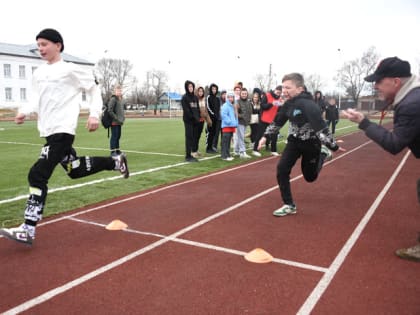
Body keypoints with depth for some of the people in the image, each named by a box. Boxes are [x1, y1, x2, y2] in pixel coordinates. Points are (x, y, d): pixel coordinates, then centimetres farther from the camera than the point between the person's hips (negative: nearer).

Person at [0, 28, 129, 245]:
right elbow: (36, 99, 18)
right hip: (49, 131, 8)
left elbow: (93, 89, 2)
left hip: (62, 131, -8)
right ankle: (116, 162, 37)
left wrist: (94, 114, -7)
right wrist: (24, 112, -1)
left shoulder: (70, 69, -5)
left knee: (37, 175, -14)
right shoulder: (38, 73, 15)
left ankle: (28, 230, -9)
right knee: (75, 170, 18)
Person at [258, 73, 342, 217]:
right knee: (282, 169, -9)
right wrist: (265, 136, 10)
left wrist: (333, 147, -33)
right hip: (294, 141, 6)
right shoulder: (288, 104, -6)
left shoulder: (308, 105, -30)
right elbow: (277, 122, 10)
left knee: (310, 177, 9)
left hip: (311, 144, -6)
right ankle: (289, 205, 4)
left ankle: (323, 154, 37)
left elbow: (321, 128, -33)